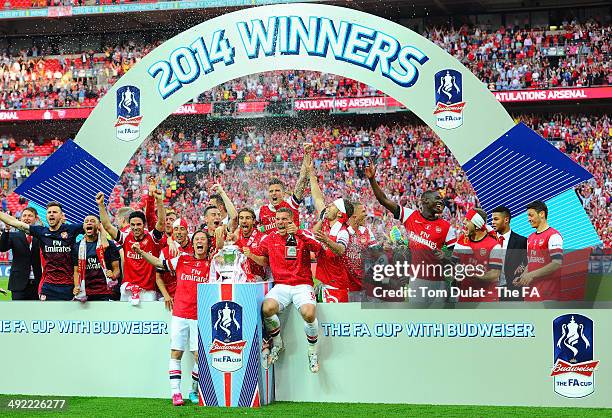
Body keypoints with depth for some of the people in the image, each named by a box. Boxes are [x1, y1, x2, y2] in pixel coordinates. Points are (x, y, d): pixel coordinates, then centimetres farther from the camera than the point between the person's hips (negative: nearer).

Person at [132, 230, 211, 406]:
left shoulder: (211, 264, 6)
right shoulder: (182, 260, 9)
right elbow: (159, 263, 13)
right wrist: (140, 252, 5)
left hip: (199, 317, -1)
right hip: (179, 314, 1)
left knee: (199, 355, -2)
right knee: (176, 353, -2)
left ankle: (194, 391, 14)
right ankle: (175, 392, 2)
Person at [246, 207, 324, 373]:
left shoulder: (303, 235, 0)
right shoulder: (270, 238, 11)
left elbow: (319, 249, -19)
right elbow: (264, 261, 25)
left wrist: (298, 233, -28)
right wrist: (250, 255, 4)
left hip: (303, 285, -3)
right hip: (280, 286, 3)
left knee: (309, 314, -31)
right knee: (267, 308, -28)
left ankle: (313, 351, -2)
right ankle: (277, 344, 1)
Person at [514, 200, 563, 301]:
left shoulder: (553, 235, -8)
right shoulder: (530, 238, 19)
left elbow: (557, 263, -18)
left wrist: (532, 275, -17)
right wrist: (522, 277, 7)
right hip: (531, 292, 8)